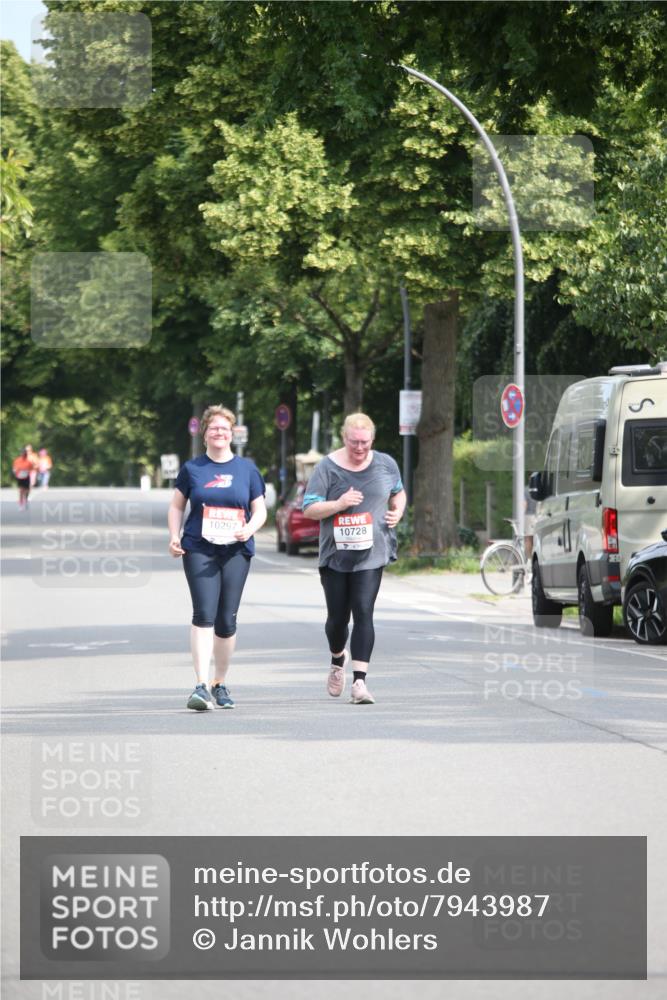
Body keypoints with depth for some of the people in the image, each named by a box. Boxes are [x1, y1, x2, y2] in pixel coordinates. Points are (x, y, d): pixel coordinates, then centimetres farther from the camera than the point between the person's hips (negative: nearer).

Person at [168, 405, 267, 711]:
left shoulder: (247, 469, 9)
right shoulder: (192, 468, 7)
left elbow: (260, 510, 11)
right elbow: (177, 506, 14)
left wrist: (249, 528, -10)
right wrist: (174, 537, -2)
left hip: (236, 551, 2)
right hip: (199, 549, -2)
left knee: (227, 620, 5)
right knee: (204, 614, -16)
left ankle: (220, 685, 22)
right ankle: (201, 686, -20)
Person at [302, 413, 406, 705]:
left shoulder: (385, 464, 6)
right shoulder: (327, 468, -3)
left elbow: (398, 492, 24)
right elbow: (309, 508, -5)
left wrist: (397, 511, 3)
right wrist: (338, 504, -20)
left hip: (371, 552, 0)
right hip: (335, 554, 0)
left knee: (363, 613, -13)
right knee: (338, 617, 9)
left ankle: (359, 681, -15)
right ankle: (338, 660, 42)